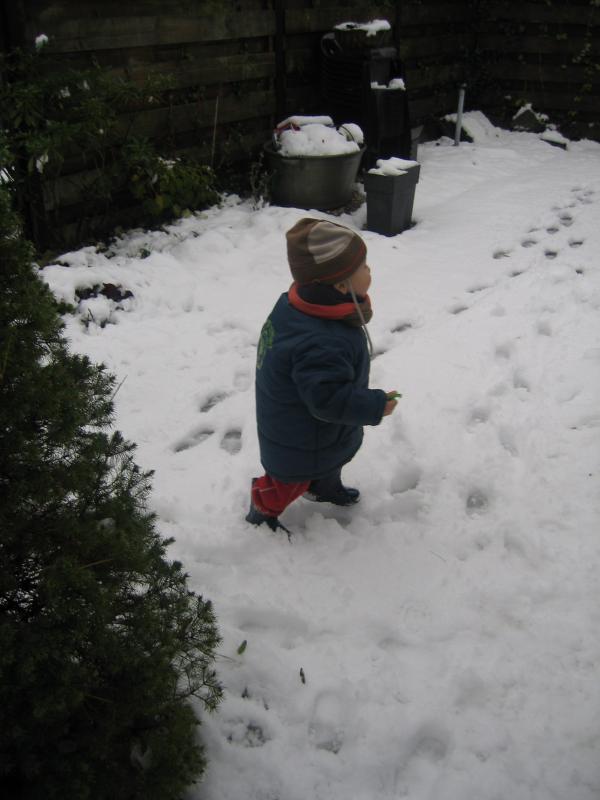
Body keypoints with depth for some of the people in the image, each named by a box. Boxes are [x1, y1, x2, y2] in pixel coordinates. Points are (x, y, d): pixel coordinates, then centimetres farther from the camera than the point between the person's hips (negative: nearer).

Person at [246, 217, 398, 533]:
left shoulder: (295, 304, -13)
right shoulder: (323, 344, -46)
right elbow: (329, 399, -38)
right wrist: (375, 405, -26)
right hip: (300, 445, -9)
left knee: (330, 459, 34)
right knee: (292, 477, 18)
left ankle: (325, 489, 62)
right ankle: (262, 515, 44)